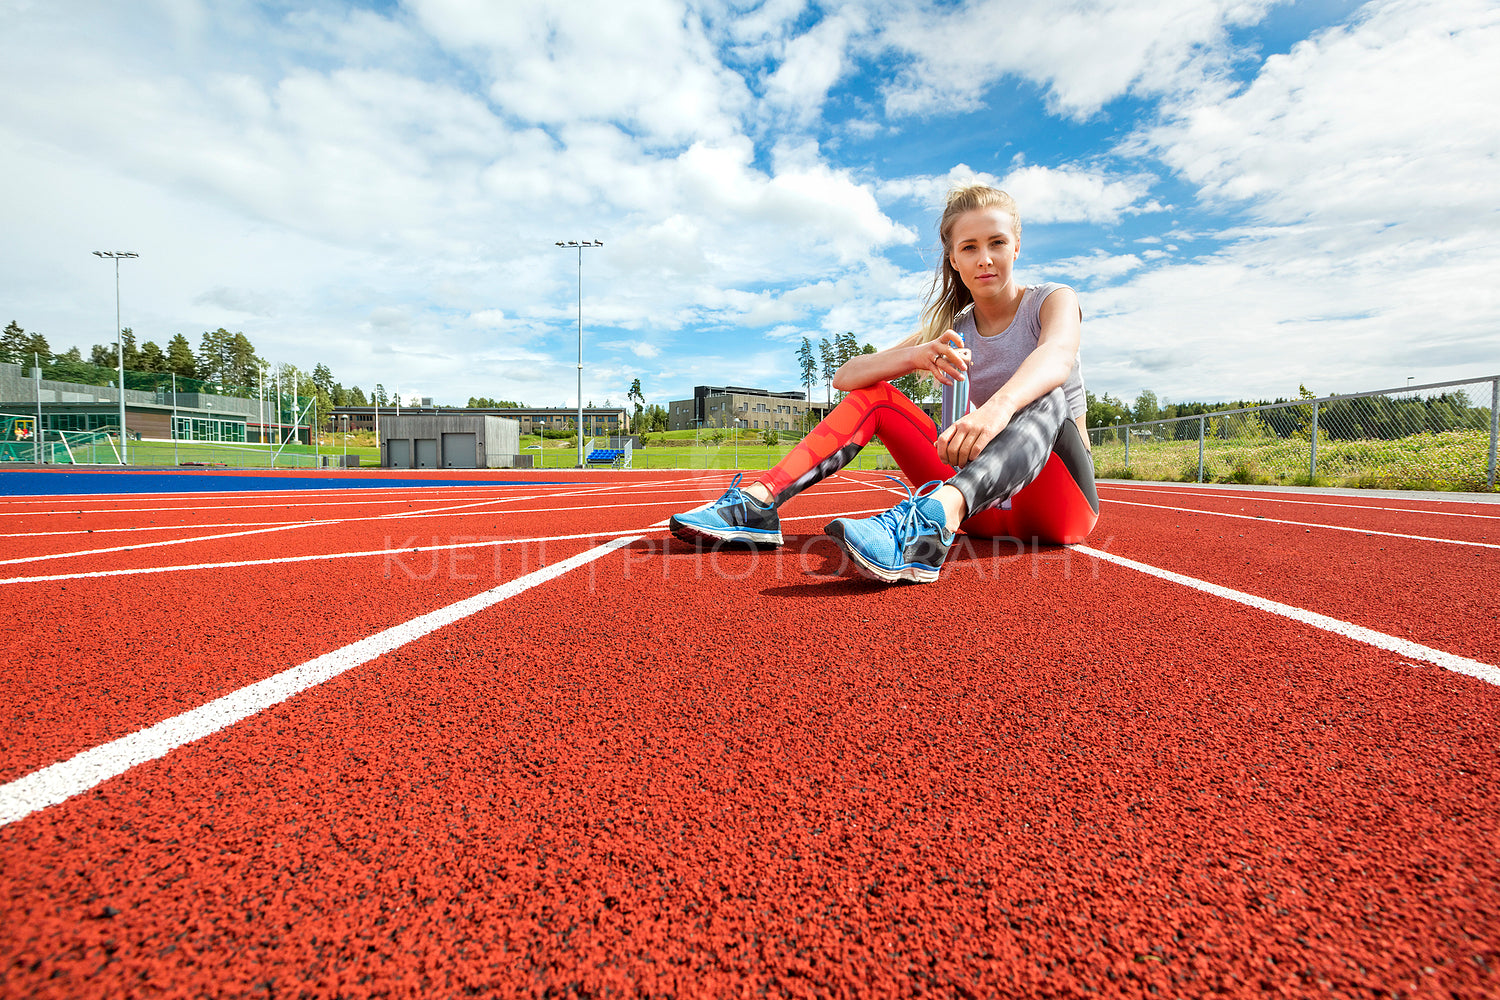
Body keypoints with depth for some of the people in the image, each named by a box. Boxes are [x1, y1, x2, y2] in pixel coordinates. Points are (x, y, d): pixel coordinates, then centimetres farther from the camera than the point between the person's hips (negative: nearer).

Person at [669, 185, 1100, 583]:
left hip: (1058, 502, -3)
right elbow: (845, 376, -2)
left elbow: (1057, 357, -28)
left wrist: (998, 407, -52)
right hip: (981, 508, 3)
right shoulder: (950, 329, 9)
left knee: (1046, 398, -33)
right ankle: (759, 501, -23)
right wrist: (915, 356, -23)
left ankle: (936, 514, -60)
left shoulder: (1053, 300, -1)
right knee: (873, 394, -6)